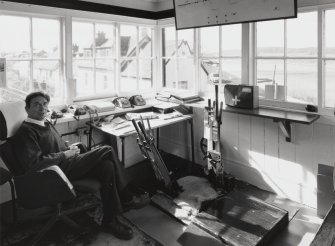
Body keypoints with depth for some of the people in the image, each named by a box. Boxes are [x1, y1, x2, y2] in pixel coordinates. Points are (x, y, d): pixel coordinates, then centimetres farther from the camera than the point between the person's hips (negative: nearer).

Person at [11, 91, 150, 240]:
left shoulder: (46, 125, 19)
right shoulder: (26, 131, -11)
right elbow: (32, 163, -23)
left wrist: (69, 148, 6)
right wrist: (65, 154, -17)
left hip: (67, 162, 9)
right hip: (61, 169, -9)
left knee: (107, 165, -14)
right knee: (107, 151, -19)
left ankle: (110, 220, -6)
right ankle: (127, 200, -7)